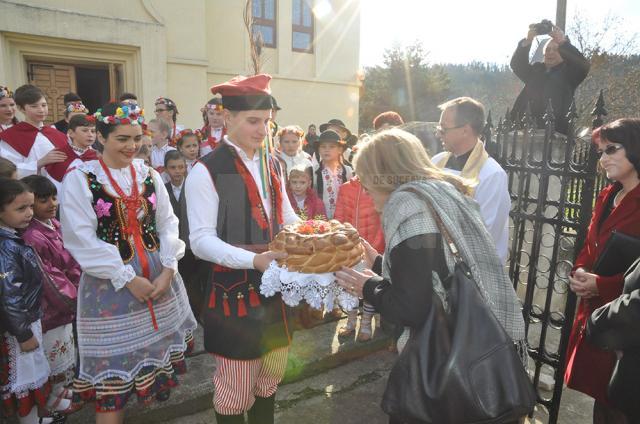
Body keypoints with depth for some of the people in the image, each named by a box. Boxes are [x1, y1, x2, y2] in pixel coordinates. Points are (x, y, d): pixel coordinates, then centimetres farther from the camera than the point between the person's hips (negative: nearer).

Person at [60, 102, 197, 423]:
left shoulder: (150, 176, 6)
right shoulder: (80, 179, -7)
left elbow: (168, 225, 4)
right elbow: (81, 239, -13)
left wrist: (168, 269, -9)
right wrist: (127, 278, -15)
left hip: (159, 278, 4)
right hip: (109, 284, -4)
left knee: (155, 356, 15)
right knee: (112, 370, 5)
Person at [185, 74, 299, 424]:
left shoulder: (272, 165, 9)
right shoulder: (207, 171, -12)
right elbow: (201, 241, -17)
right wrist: (254, 260, -29)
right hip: (233, 290, -6)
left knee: (271, 376, 21)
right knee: (236, 388, 8)